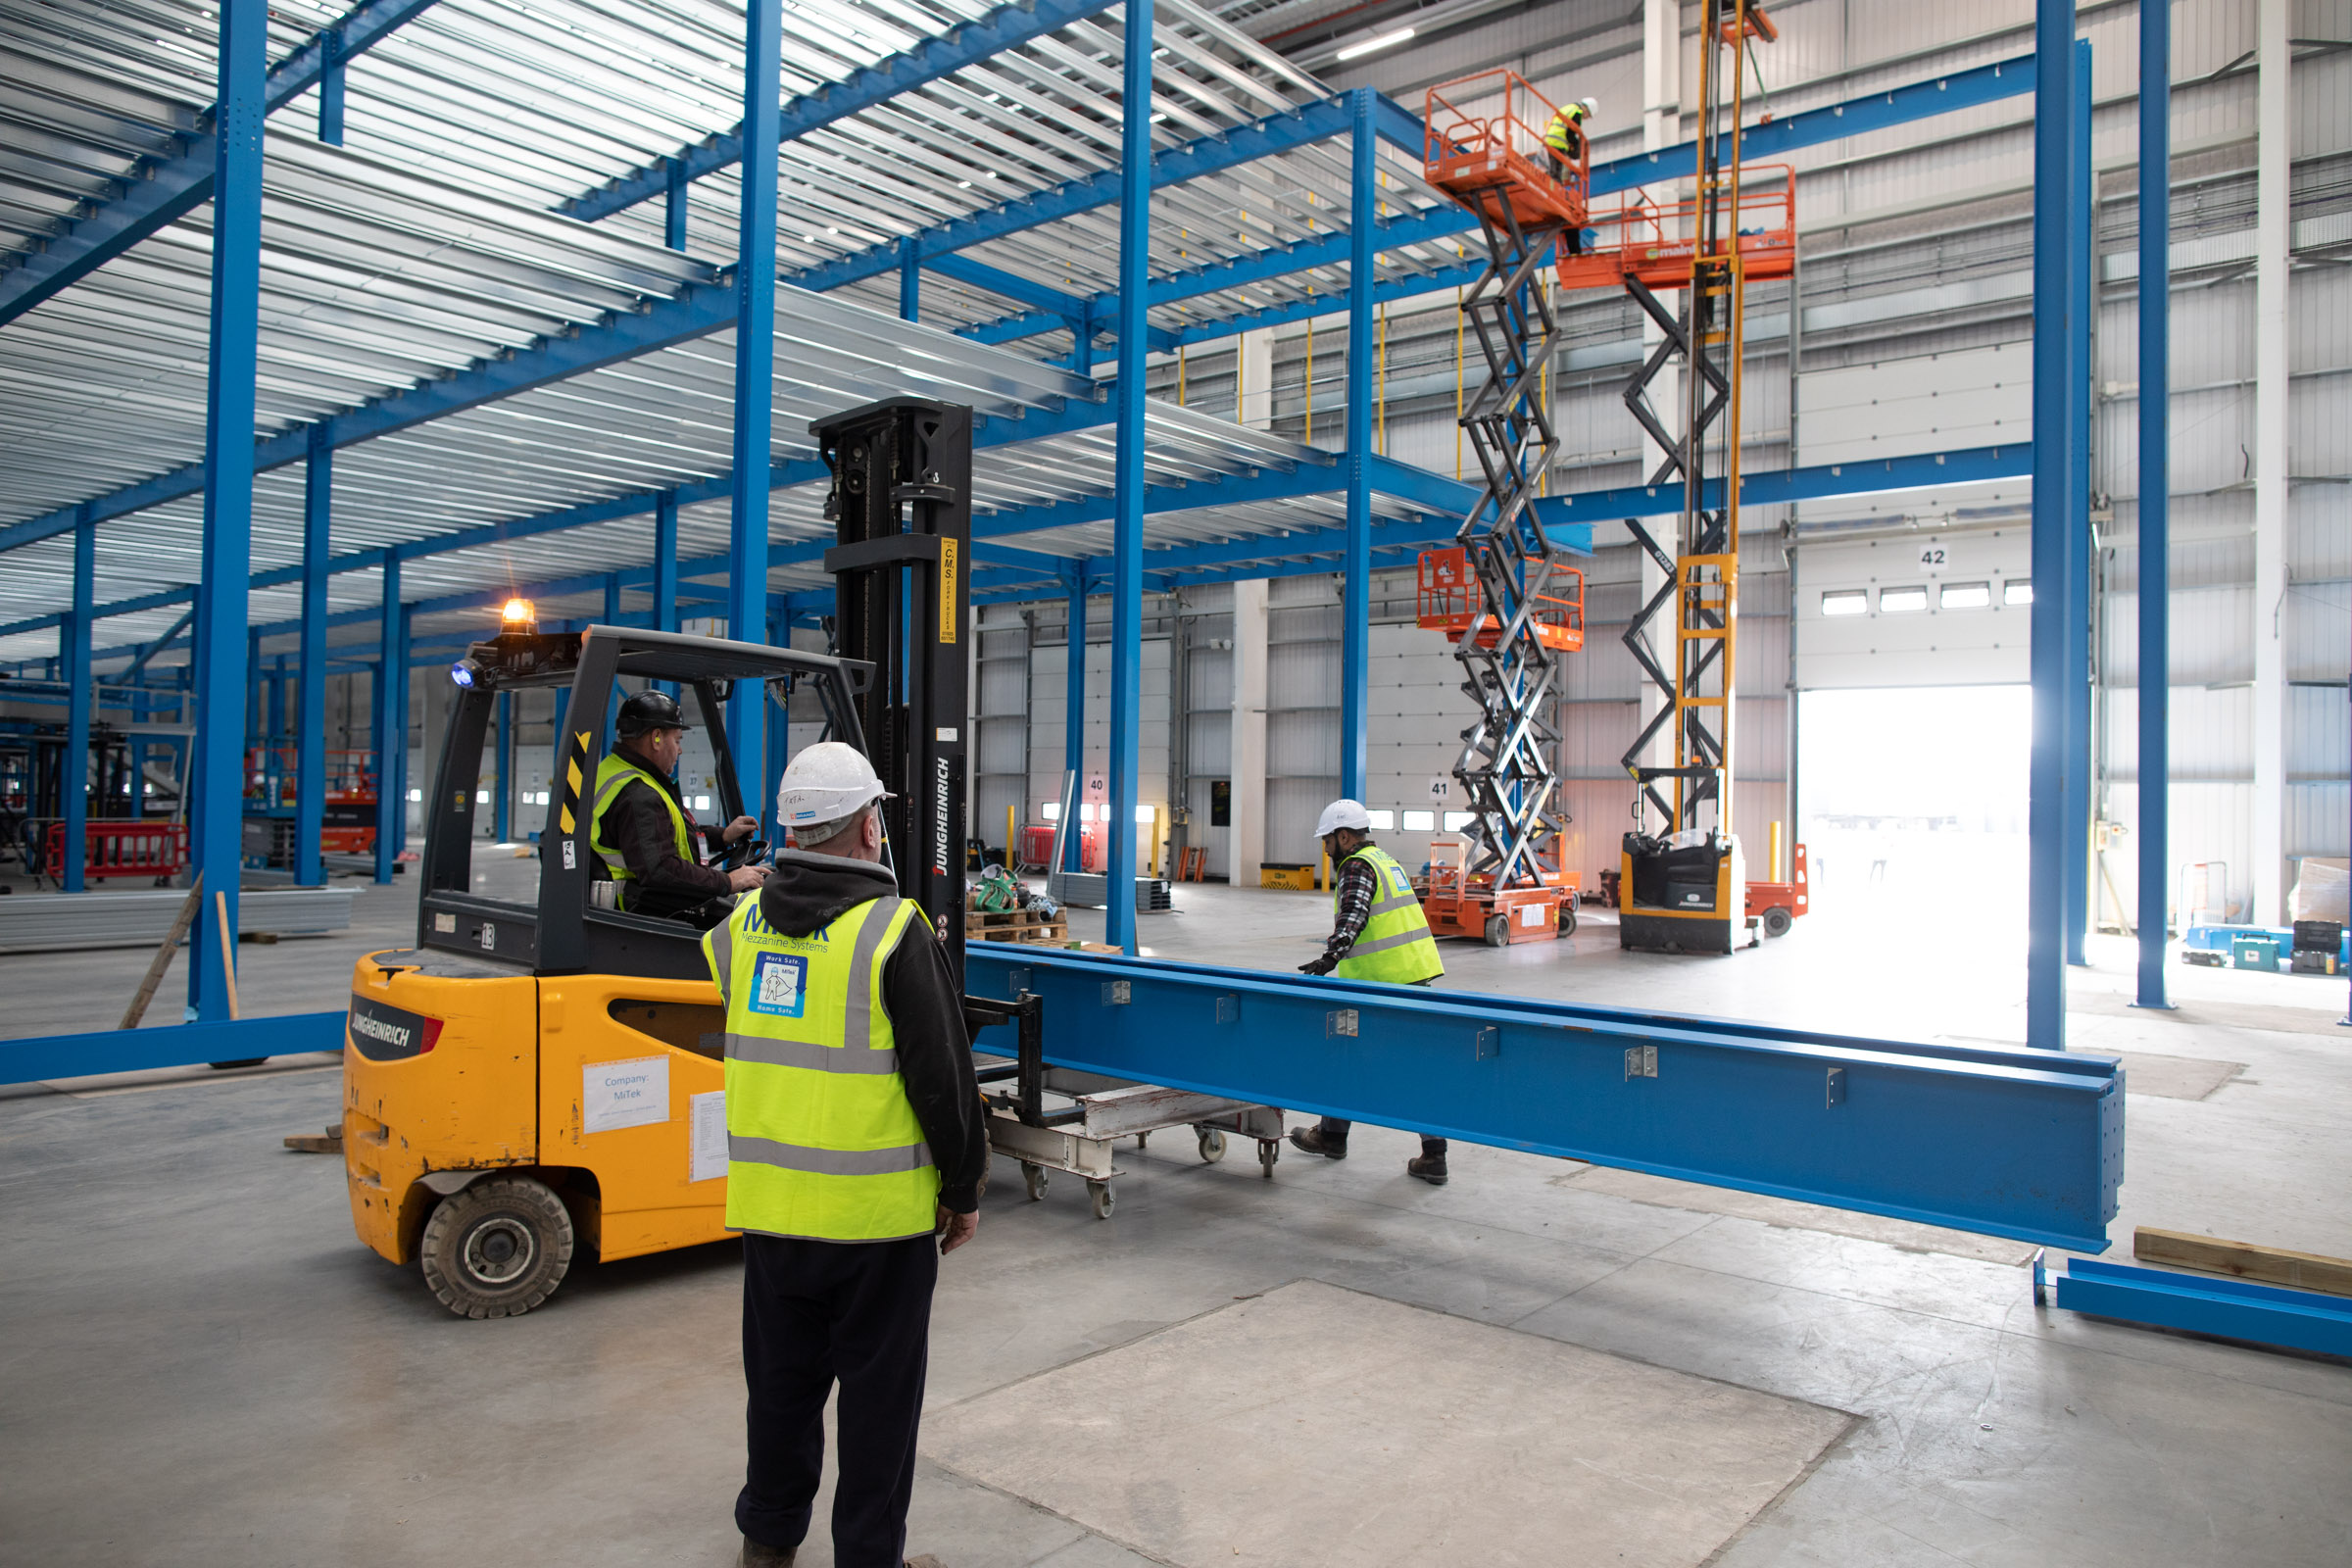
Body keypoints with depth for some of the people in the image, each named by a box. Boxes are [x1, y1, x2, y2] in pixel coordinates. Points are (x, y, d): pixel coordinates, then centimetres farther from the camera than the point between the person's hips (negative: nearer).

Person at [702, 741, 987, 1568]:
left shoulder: (744, 923, 1)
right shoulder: (895, 932, -16)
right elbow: (943, 1077, -13)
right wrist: (964, 1190, -2)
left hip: (769, 1201, 6)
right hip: (878, 1211, -5)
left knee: (782, 1376, 21)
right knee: (878, 1390, 10)